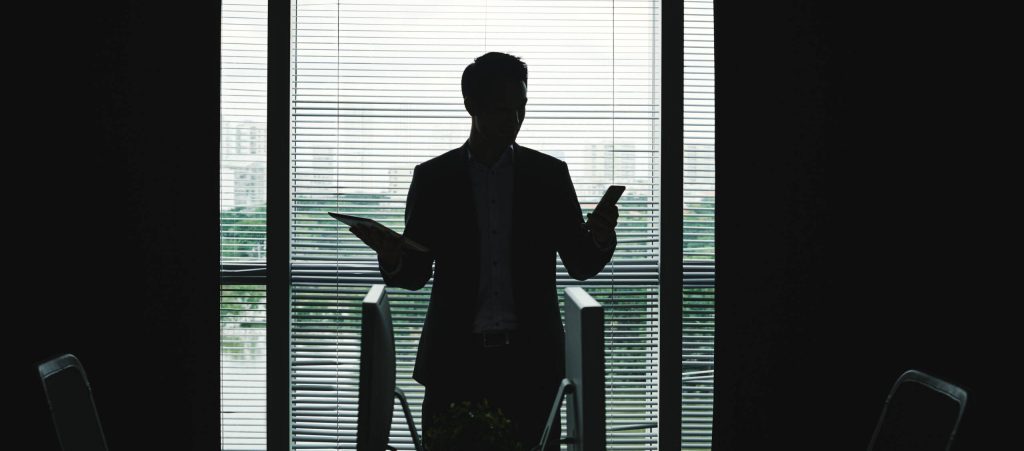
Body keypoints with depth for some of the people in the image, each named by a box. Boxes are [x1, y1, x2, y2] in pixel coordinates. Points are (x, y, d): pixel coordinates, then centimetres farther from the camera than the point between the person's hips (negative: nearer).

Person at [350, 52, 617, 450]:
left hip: (530, 357, 0)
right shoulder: (433, 177, 6)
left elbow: (581, 265, 8)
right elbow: (416, 273, 7)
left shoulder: (549, 175, 7)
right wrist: (392, 259, -15)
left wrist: (600, 238, -14)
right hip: (455, 358, 0)